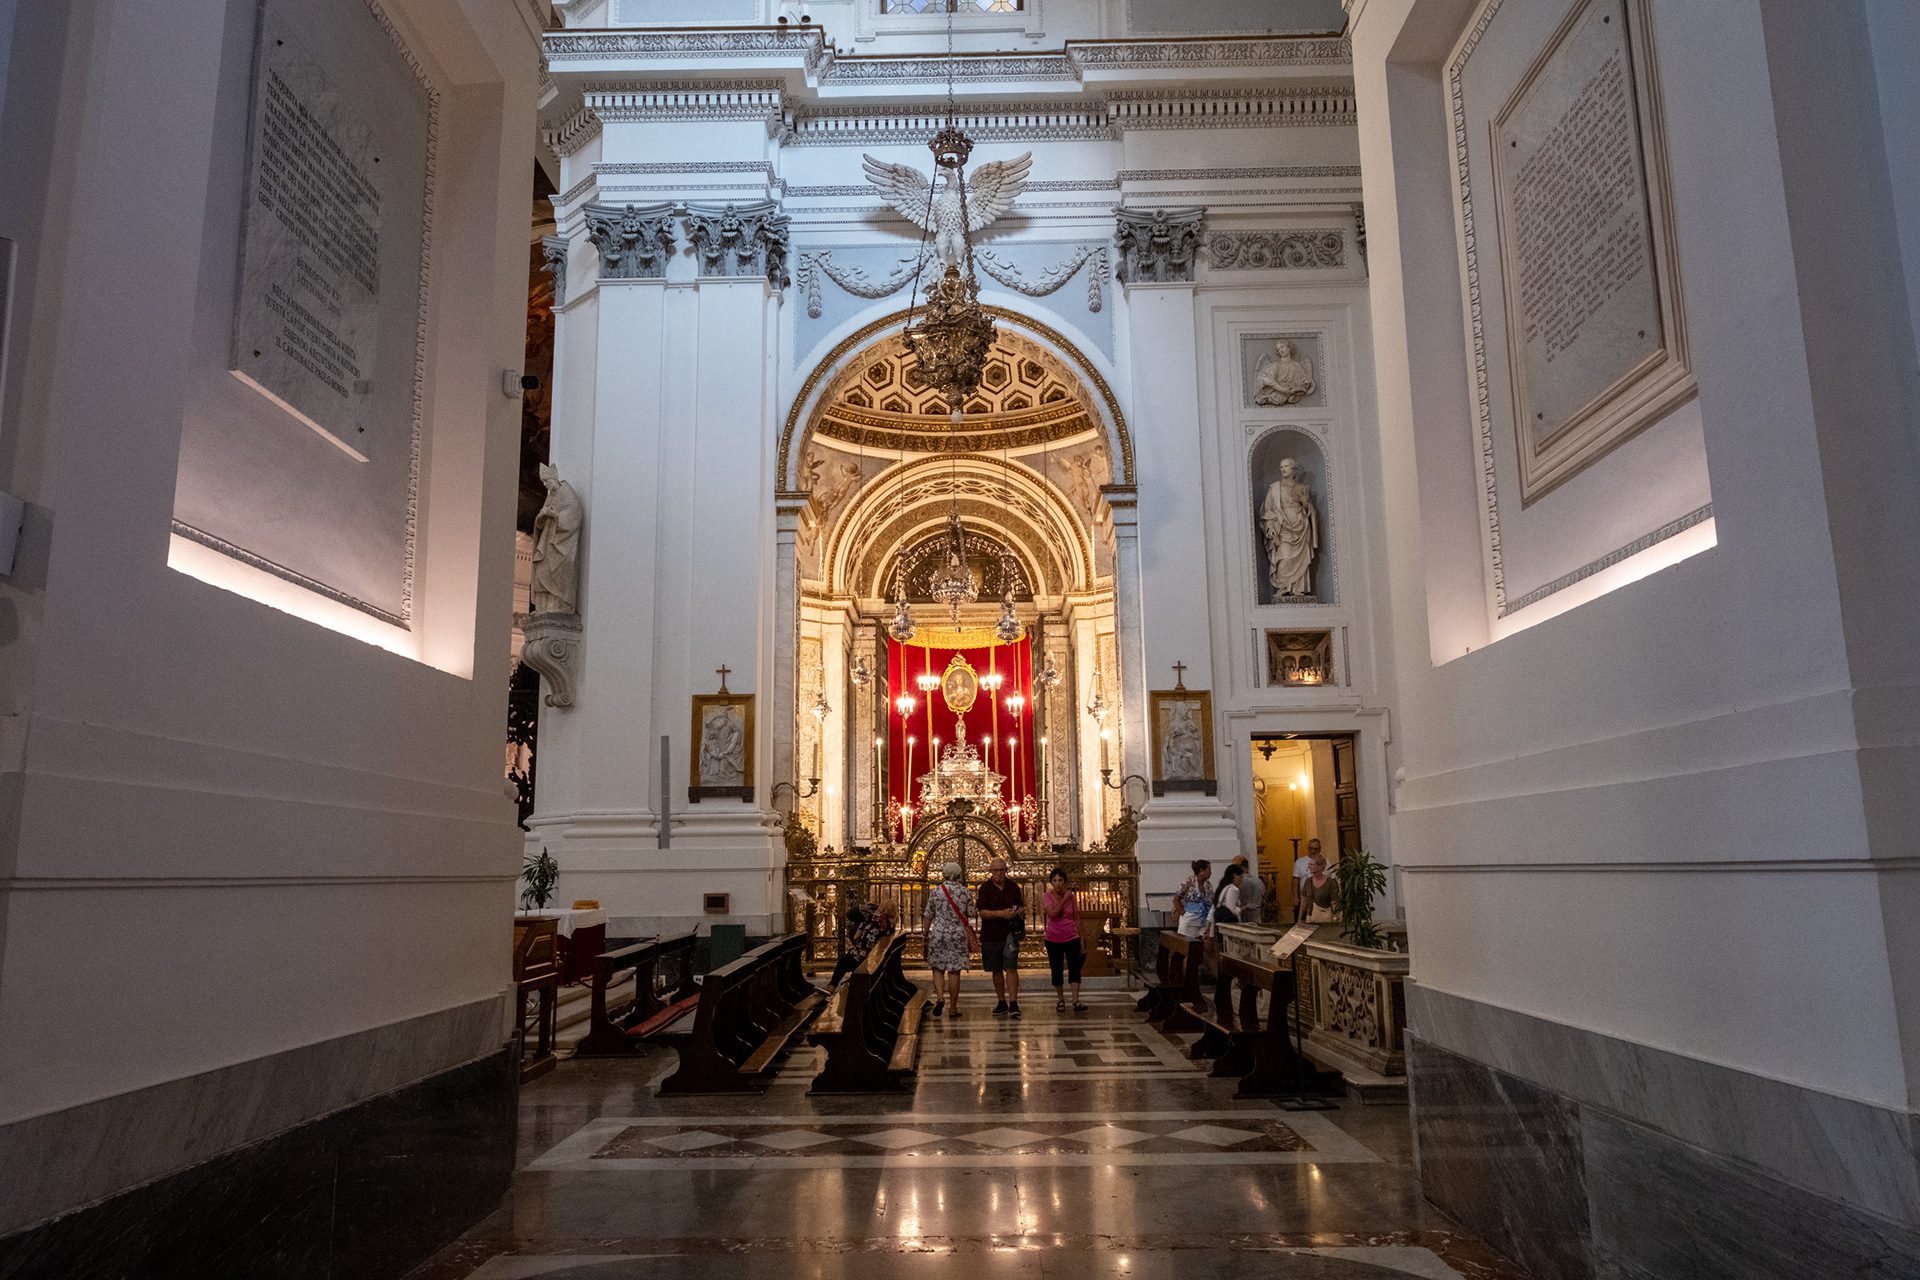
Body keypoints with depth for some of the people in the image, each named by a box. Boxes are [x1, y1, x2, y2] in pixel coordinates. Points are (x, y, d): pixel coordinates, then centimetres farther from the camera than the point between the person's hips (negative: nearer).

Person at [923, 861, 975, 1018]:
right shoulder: (964, 892, -3)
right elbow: (971, 913, 3)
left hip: (938, 933, 0)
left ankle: (940, 997, -11)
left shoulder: (936, 891, -2)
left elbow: (929, 915, 3)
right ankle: (953, 1008, 8)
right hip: (958, 934, 0)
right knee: (954, 971, 4)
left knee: (938, 969, 12)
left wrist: (926, 934, 15)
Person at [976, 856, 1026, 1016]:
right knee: (996, 971, 9)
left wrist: (1020, 911, -13)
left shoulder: (1013, 887, 6)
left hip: (1010, 933, 0)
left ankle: (1013, 1004, -10)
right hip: (991, 935, 0)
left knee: (1011, 968, -9)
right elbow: (983, 913, -9)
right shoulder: (985, 888, -2)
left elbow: (1021, 907, 11)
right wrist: (1000, 913, -23)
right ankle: (1002, 1002, 21)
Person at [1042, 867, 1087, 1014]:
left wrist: (1081, 941, 8)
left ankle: (1076, 1001, -20)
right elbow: (1052, 912, -21)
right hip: (1053, 939, 0)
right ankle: (1060, 1000, 21)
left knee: (1074, 967, -16)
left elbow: (1077, 919, 7)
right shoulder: (1047, 896, -3)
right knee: (1056, 971, 4)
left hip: (1071, 938, 0)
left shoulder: (1072, 896, 1)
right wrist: (1065, 898, -19)